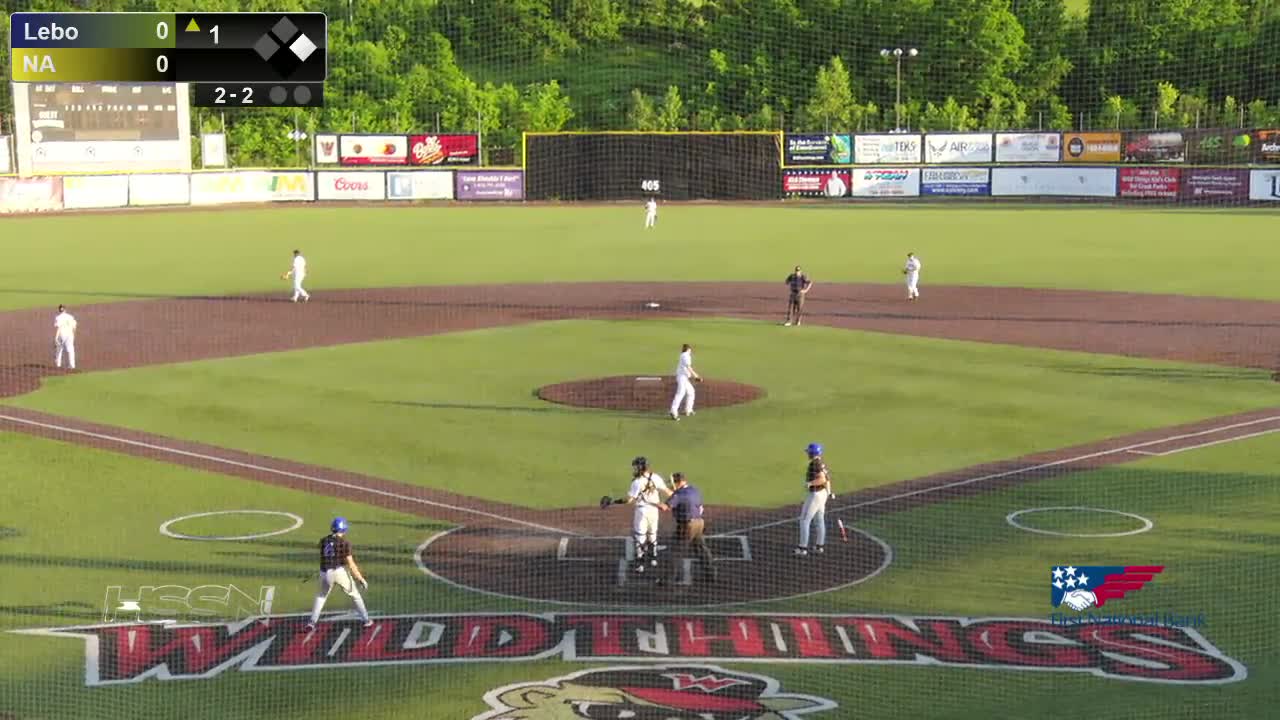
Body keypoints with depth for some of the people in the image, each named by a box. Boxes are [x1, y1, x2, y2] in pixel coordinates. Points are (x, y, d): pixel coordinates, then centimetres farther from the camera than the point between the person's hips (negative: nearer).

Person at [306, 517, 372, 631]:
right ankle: (366, 620, 18)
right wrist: (361, 579, -8)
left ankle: (312, 623, 12)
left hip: (325, 573, 3)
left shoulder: (323, 541, 6)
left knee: (321, 596, 23)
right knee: (355, 595, 14)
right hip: (340, 571, -3)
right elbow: (351, 564, -11)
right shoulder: (344, 543, -8)